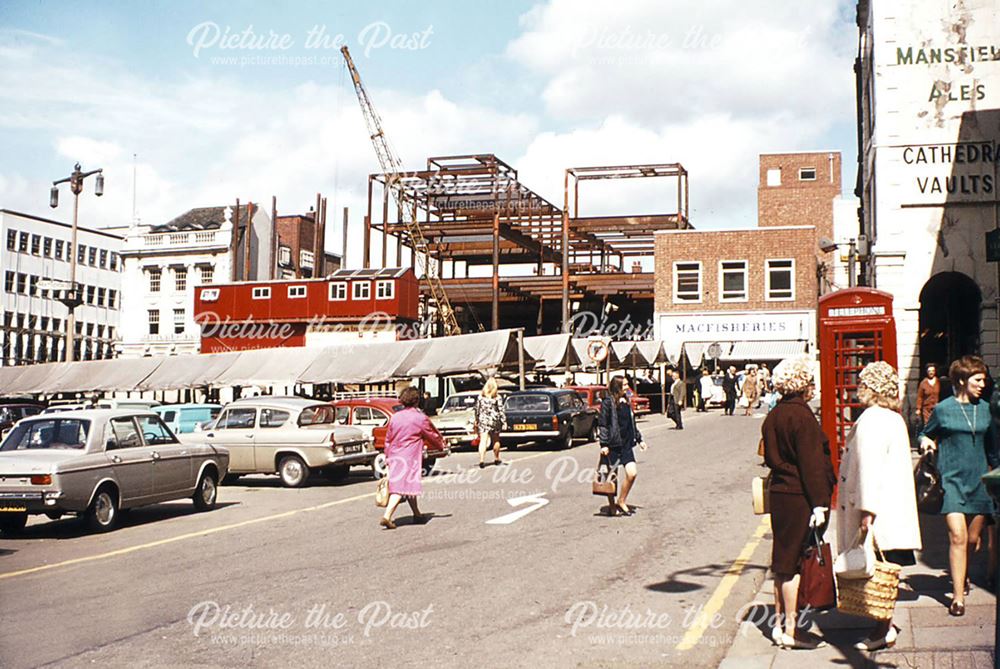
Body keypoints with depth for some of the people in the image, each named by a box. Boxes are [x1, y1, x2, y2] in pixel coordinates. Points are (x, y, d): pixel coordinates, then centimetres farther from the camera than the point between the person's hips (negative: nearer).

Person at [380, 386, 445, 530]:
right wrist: (442, 445, 23)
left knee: (408, 485, 19)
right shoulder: (420, 418, -8)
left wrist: (388, 456, 22)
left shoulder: (395, 417, 7)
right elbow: (432, 435, 5)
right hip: (409, 457, -7)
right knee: (402, 487, -8)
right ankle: (386, 516, -20)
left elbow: (388, 439, 13)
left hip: (395, 456, 7)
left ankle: (417, 514, 32)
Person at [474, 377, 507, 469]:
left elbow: (476, 410, 6)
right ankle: (497, 459, 29)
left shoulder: (480, 396, 1)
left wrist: (476, 420, 15)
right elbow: (501, 410, -5)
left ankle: (482, 460, -17)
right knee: (496, 441, 16)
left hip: (482, 421, 1)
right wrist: (504, 421, 1)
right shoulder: (497, 398, -6)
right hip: (494, 420, -1)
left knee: (483, 441, -4)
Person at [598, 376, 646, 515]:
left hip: (626, 444, 6)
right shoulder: (608, 402, -9)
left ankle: (621, 501, 12)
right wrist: (604, 444, -16)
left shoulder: (627, 402, 13)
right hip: (612, 444, -6)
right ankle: (612, 506, 17)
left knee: (632, 473, -4)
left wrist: (639, 439, 21)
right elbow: (602, 424, -11)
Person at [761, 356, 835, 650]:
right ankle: (791, 632, 3)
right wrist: (819, 503, -18)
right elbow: (811, 463, -18)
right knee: (795, 564, -3)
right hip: (799, 499, -9)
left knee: (784, 562, 15)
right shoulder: (801, 416, -16)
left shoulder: (774, 416, 11)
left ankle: (780, 624, 23)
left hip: (779, 494, 9)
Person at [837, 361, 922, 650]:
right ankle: (885, 623, 22)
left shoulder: (870, 420, -16)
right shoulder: (895, 418, 14)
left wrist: (867, 510, -23)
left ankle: (884, 628, 2)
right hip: (895, 509, 10)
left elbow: (869, 467, -22)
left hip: (879, 513, -9)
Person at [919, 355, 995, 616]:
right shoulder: (943, 409, -3)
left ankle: (962, 573, 41)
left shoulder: (984, 409, 7)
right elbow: (925, 434, 10)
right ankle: (958, 597, -9)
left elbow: (990, 443, 18)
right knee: (958, 537, -13)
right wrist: (926, 441, -11)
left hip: (979, 479, 4)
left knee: (973, 539, 11)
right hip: (953, 479, -4)